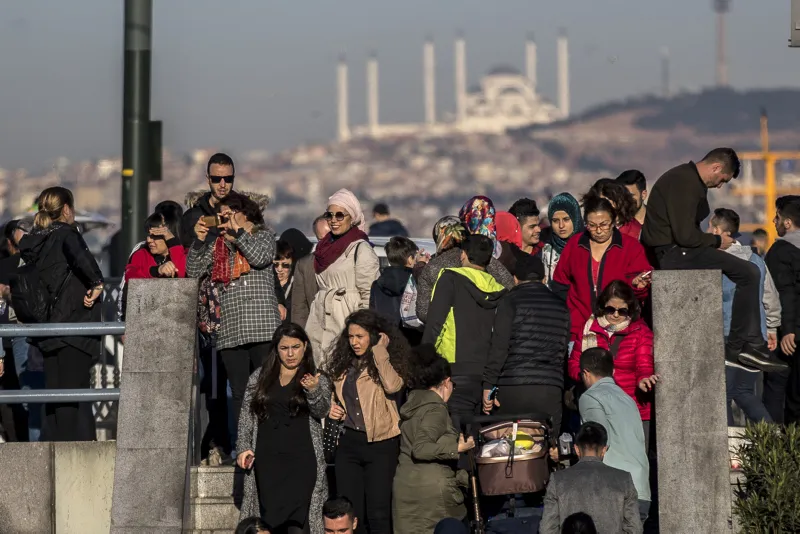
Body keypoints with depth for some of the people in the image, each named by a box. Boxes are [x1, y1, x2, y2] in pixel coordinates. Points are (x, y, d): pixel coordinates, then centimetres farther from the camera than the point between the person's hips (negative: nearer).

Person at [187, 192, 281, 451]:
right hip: (229, 330, 3)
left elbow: (260, 257, -10)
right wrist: (199, 241, 0)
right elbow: (194, 271, 10)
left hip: (260, 326, -3)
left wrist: (238, 232, -3)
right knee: (239, 391, 2)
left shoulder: (264, 235, 10)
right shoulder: (216, 244, 19)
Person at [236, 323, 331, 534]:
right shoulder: (259, 378, 12)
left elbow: (321, 410, -10)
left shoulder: (318, 380, 6)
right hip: (267, 460, 2)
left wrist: (313, 391, -30)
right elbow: (246, 417, 13)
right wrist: (244, 448, -1)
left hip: (302, 461, -2)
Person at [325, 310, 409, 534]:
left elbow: (393, 386, -25)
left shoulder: (389, 361, -3)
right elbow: (332, 395, 26)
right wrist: (332, 408, 4)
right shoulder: (343, 363, 11)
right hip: (349, 441, 5)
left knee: (378, 513, -3)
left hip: (380, 443, -5)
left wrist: (380, 351, -17)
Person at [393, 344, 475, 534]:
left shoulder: (413, 403, 15)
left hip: (404, 487, 8)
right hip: (431, 490, -8)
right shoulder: (435, 409, -12)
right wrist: (457, 448, -16)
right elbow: (421, 449, -22)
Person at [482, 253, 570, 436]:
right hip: (550, 388, 3)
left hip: (513, 387, -3)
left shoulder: (510, 301, 1)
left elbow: (499, 346, -6)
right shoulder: (560, 306, 15)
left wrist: (488, 385, -4)